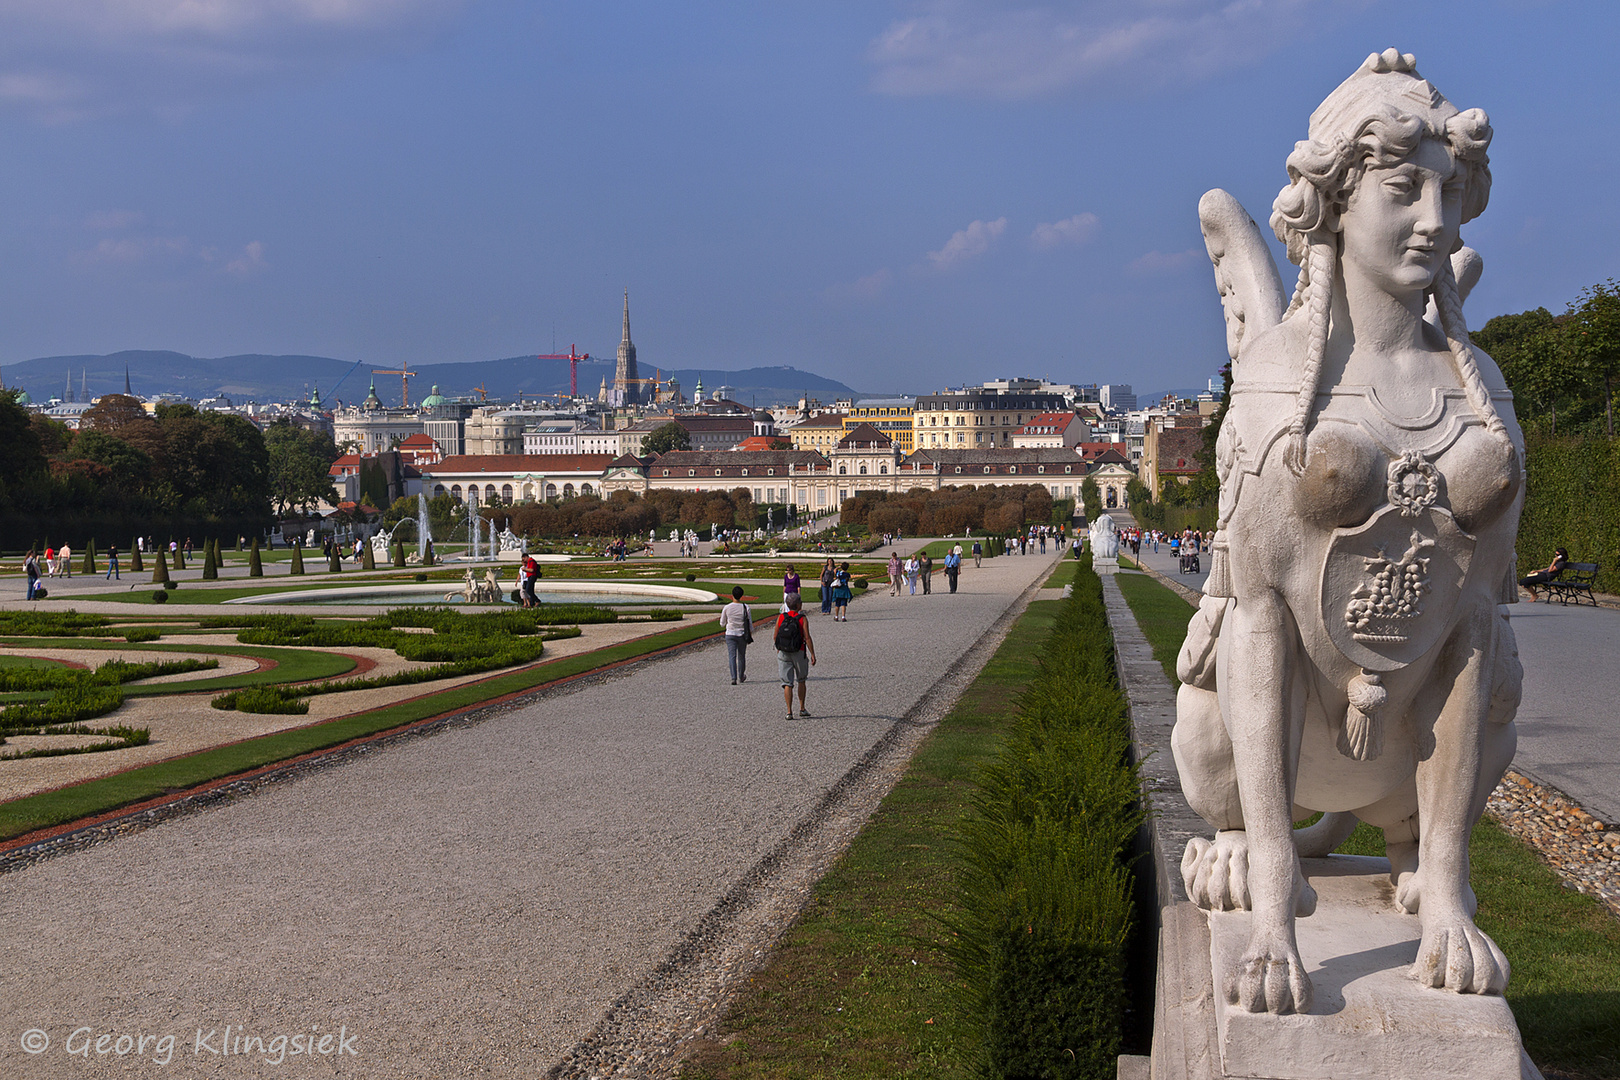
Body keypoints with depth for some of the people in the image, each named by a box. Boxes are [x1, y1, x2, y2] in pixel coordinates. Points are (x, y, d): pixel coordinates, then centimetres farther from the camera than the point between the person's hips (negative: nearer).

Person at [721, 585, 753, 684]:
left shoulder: (726, 608, -8)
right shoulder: (746, 608, -8)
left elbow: (722, 623, 3)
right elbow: (750, 624, -2)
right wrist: (750, 635, 12)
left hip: (730, 635, -1)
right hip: (742, 635, 1)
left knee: (732, 656, -2)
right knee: (741, 656, 17)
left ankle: (734, 678, -17)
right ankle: (741, 677, 33)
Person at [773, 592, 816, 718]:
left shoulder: (781, 618, -2)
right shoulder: (802, 619, -9)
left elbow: (775, 637, 4)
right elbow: (807, 638, -14)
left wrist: (778, 649, 21)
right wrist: (813, 655, -8)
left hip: (783, 654, 2)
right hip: (799, 653, -2)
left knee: (787, 684, 2)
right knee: (801, 680, 19)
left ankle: (789, 712, -7)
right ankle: (802, 709, 21)